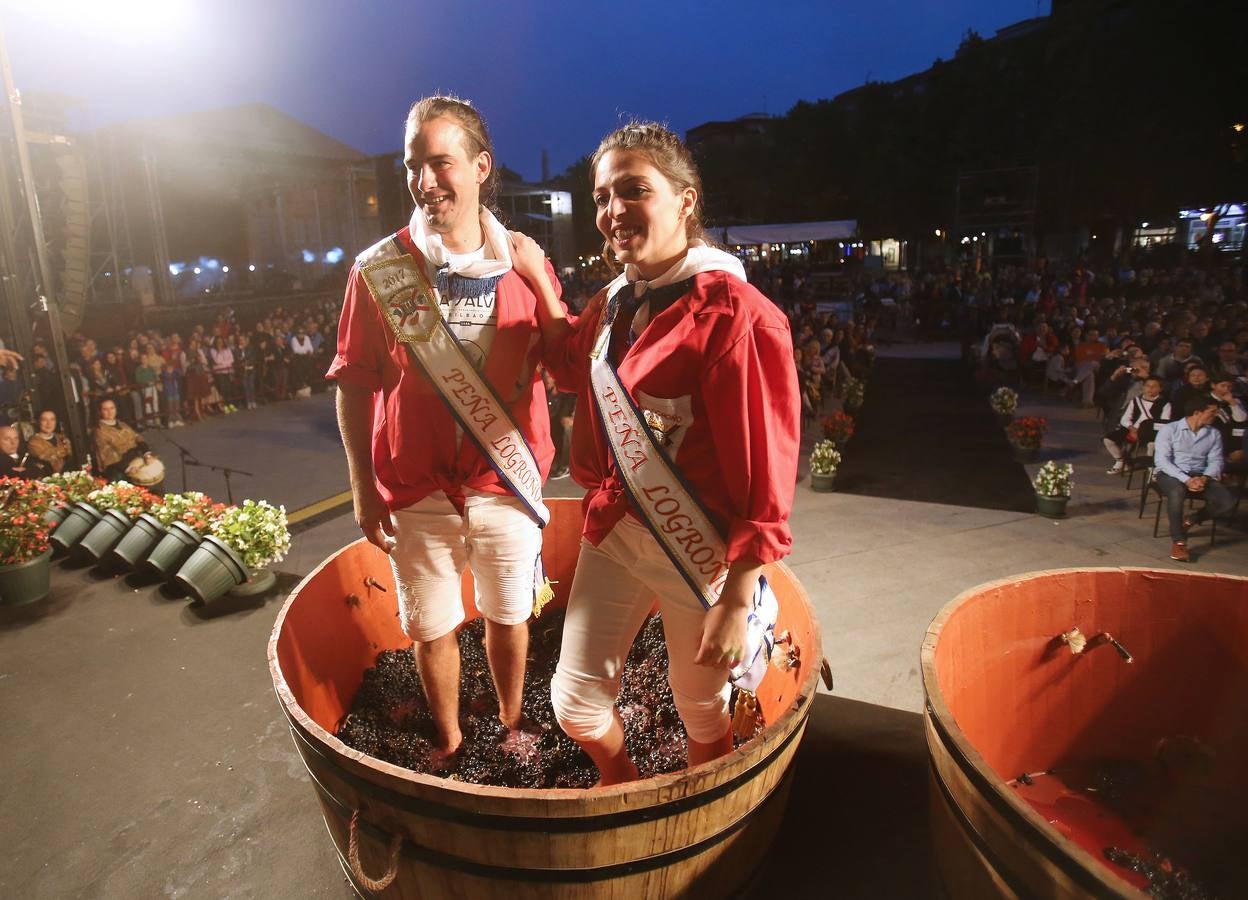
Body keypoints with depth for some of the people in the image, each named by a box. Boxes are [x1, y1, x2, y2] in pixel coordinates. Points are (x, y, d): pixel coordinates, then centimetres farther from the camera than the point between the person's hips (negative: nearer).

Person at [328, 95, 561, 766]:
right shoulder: (378, 271, -4)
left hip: (507, 482, 1)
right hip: (415, 490, 0)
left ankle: (511, 722, 43)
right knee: (431, 627, 14)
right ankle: (448, 739, 40)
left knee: (508, 615, 17)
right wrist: (363, 486, -2)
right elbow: (354, 384, 0)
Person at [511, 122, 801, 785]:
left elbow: (764, 473, -19)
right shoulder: (616, 302, 5)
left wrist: (736, 603, -17)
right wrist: (538, 278, 18)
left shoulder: (734, 314, -19)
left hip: (700, 549, -6)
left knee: (701, 709, 16)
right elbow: (573, 367, 27)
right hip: (613, 531, 6)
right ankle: (620, 787, 45)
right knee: (574, 704, 11)